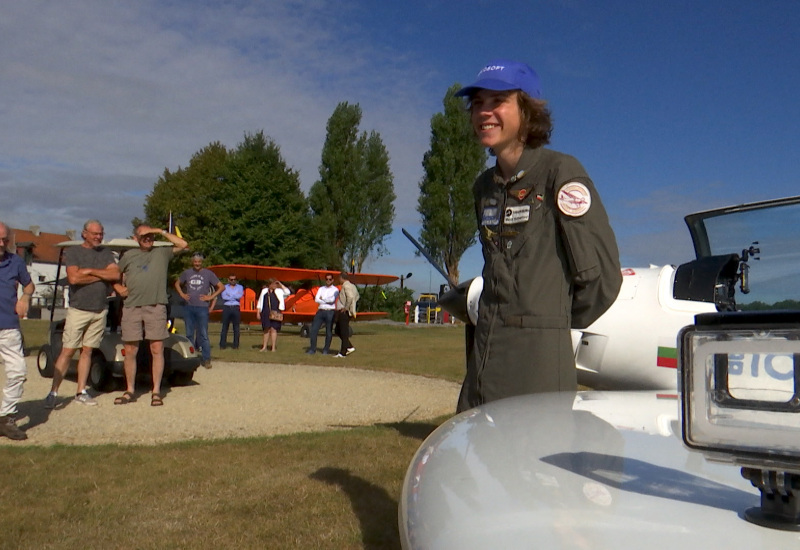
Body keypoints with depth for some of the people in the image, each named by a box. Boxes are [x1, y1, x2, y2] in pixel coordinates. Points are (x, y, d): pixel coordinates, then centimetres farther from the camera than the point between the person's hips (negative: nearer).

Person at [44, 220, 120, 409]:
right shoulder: (72, 252, 1)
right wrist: (102, 276, -7)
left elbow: (116, 275, -3)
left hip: (100, 311, 3)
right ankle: (53, 393, -2)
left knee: (87, 351, 7)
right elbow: (73, 278, -14)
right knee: (67, 351, -5)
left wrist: (90, 271, -11)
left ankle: (81, 392, 12)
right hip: (78, 309, -3)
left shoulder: (106, 253, 12)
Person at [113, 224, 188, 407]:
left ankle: (156, 391, 3)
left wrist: (162, 232, -1)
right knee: (130, 351, 5)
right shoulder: (128, 255, 17)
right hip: (131, 307, 2)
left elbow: (183, 245, -3)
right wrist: (118, 287, 5)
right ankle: (130, 391, 16)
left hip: (156, 307, -2)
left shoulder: (162, 253, 10)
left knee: (157, 349, -3)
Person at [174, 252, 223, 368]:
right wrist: (182, 294, 9)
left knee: (203, 335, -5)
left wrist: (211, 297, -4)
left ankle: (207, 359, -1)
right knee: (189, 334, 9)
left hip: (202, 308, -3)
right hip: (188, 307, 3)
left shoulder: (208, 273, 1)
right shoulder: (187, 273, 9)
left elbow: (221, 287, 3)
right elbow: (177, 283, 25)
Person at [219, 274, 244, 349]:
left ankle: (236, 345, 6)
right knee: (225, 327, -1)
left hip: (236, 308, 1)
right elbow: (223, 296, -7)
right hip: (226, 308, 0)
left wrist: (229, 296, -2)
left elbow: (240, 295, -6)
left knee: (236, 327, 2)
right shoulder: (225, 287, 12)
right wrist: (235, 297, -5)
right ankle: (222, 345, 2)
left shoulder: (240, 287, 14)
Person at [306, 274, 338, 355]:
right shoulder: (321, 289, 17)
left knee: (329, 331, 0)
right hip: (320, 311, 4)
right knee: (314, 329, -3)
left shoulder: (335, 290, 4)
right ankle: (312, 349, 4)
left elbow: (332, 299, -13)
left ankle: (326, 349, 10)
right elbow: (316, 299, 3)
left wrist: (322, 299, -1)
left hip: (330, 312, -4)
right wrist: (327, 301, -6)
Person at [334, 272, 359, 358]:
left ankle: (343, 353, 0)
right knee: (338, 330, 17)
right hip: (341, 312, 10)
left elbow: (350, 297, -30)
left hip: (344, 312, -10)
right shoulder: (352, 286, 14)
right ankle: (349, 347, 17)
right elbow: (357, 296, 30)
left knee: (344, 332, -5)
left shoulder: (346, 286, -15)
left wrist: (346, 307, -21)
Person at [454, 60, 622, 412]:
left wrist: (556, 325, 3)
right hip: (483, 356, 7)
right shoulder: (484, 186, 14)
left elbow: (602, 275, -9)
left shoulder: (559, 172, -8)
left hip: (539, 359, -7)